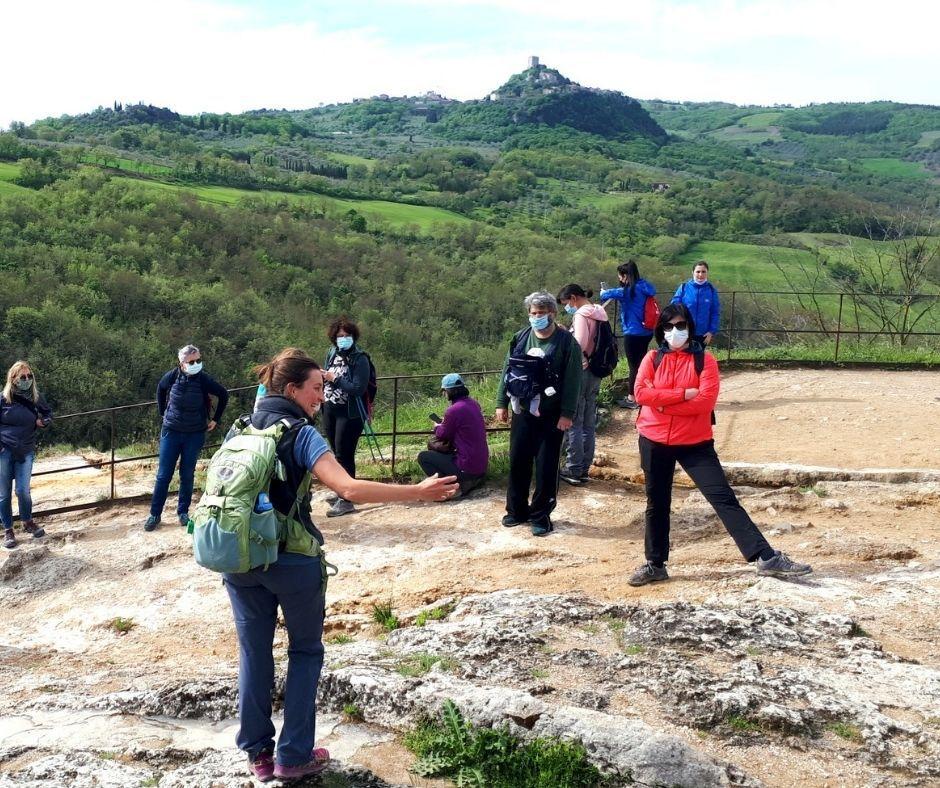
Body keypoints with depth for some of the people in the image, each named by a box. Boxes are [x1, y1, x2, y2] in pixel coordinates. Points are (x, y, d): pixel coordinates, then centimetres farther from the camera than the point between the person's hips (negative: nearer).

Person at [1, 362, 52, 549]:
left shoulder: (35, 397, 1)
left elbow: (48, 412, 21)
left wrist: (43, 421, 0)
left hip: (26, 452, 2)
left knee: (23, 491, 1)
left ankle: (28, 522, 27)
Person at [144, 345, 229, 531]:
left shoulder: (204, 380, -14)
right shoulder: (173, 376, -11)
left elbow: (223, 395, 2)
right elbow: (161, 388, 12)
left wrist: (215, 419, 4)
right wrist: (162, 413, 12)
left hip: (195, 435, 0)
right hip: (171, 432, 1)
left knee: (187, 475, 9)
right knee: (163, 475, 3)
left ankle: (183, 512, 23)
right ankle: (155, 514, 12)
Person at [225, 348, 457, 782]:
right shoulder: (301, 434, -14)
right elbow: (350, 489, -27)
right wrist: (418, 492, -28)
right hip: (291, 560, -5)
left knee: (254, 654, 15)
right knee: (306, 652, 13)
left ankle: (257, 753, 24)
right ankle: (294, 755, 15)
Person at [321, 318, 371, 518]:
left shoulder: (359, 359, -12)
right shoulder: (332, 355, 9)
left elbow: (358, 389, -21)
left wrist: (335, 378, -20)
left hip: (349, 413, -7)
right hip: (330, 411, 7)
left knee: (344, 455, -7)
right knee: (337, 453, 14)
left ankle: (346, 500, -3)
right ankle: (342, 492, 26)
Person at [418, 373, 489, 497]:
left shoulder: (453, 410, -19)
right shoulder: (473, 403, 6)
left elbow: (442, 436, -4)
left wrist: (437, 427, 16)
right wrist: (444, 426, 12)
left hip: (467, 468, -8)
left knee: (423, 457, 4)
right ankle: (472, 479, 14)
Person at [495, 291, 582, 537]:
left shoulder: (566, 342, -8)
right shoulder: (521, 338, 6)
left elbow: (572, 381, -11)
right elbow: (507, 371, 11)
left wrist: (567, 414, -15)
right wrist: (501, 403, 8)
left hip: (551, 416, -4)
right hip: (522, 413, 4)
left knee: (546, 467, 1)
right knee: (518, 462, 9)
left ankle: (541, 515, 12)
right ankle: (517, 510, 24)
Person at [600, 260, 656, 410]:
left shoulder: (628, 291, -17)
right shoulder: (645, 287, 4)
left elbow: (606, 294, -8)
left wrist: (603, 293, 17)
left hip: (633, 333, -8)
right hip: (646, 332, 8)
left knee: (633, 365, 1)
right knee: (640, 363, 17)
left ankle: (632, 399, 10)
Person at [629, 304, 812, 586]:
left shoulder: (704, 360, -2)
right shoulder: (653, 358, 4)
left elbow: (706, 401, -15)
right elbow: (641, 392, -12)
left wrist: (664, 402, -14)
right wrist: (683, 394, -16)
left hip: (695, 443, -2)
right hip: (654, 442, 2)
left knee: (724, 498, -8)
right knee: (657, 505, 12)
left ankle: (766, 558, -9)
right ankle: (655, 565, 25)